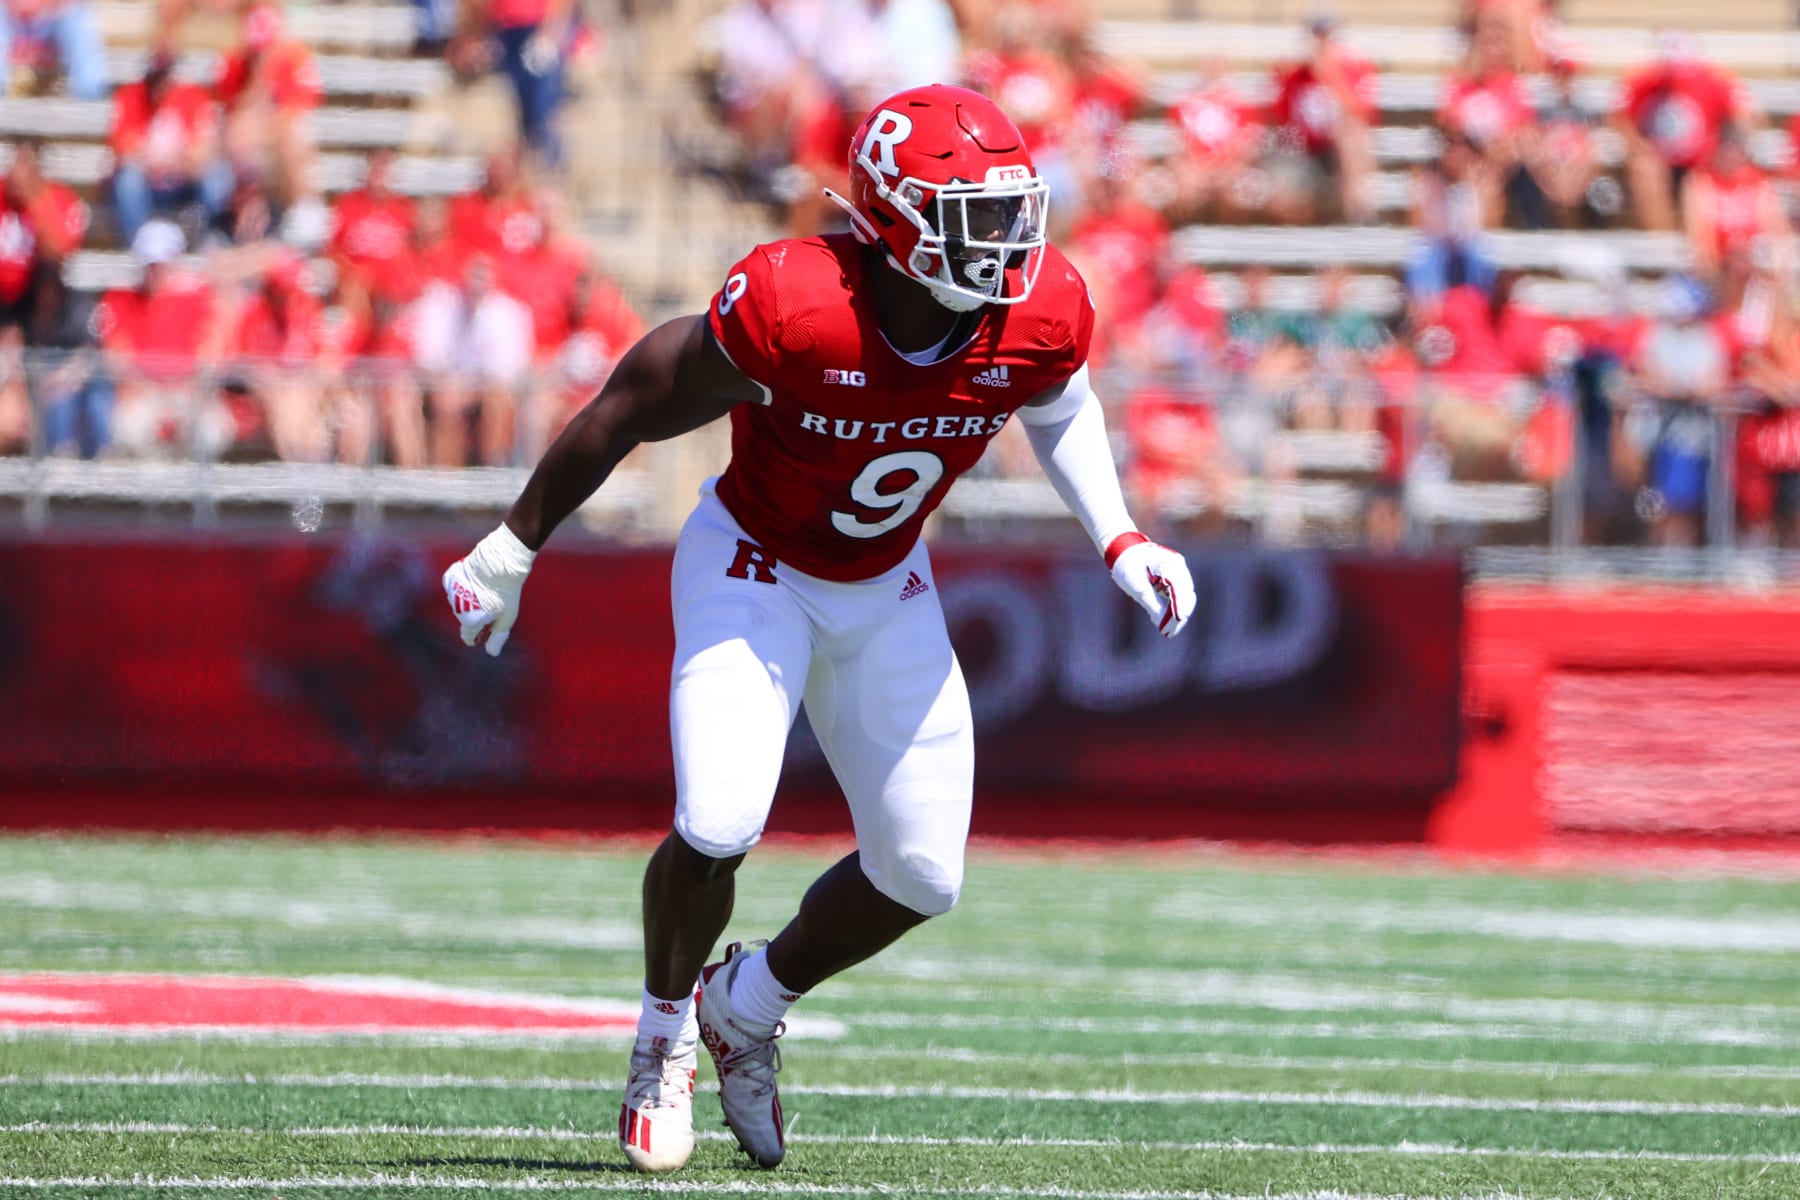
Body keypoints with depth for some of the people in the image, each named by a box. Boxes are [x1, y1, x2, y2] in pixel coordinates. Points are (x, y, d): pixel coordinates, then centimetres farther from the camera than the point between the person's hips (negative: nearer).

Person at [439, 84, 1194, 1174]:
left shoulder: (1040, 318, -19)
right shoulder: (793, 310, -33)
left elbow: (1059, 407, 8)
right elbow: (631, 410, -19)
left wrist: (1119, 542, -4)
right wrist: (511, 551, -10)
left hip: (886, 592, 5)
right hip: (753, 567, -5)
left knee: (923, 877, 3)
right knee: (719, 828, -22)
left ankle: (750, 1005, 31)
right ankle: (665, 1035, 8)